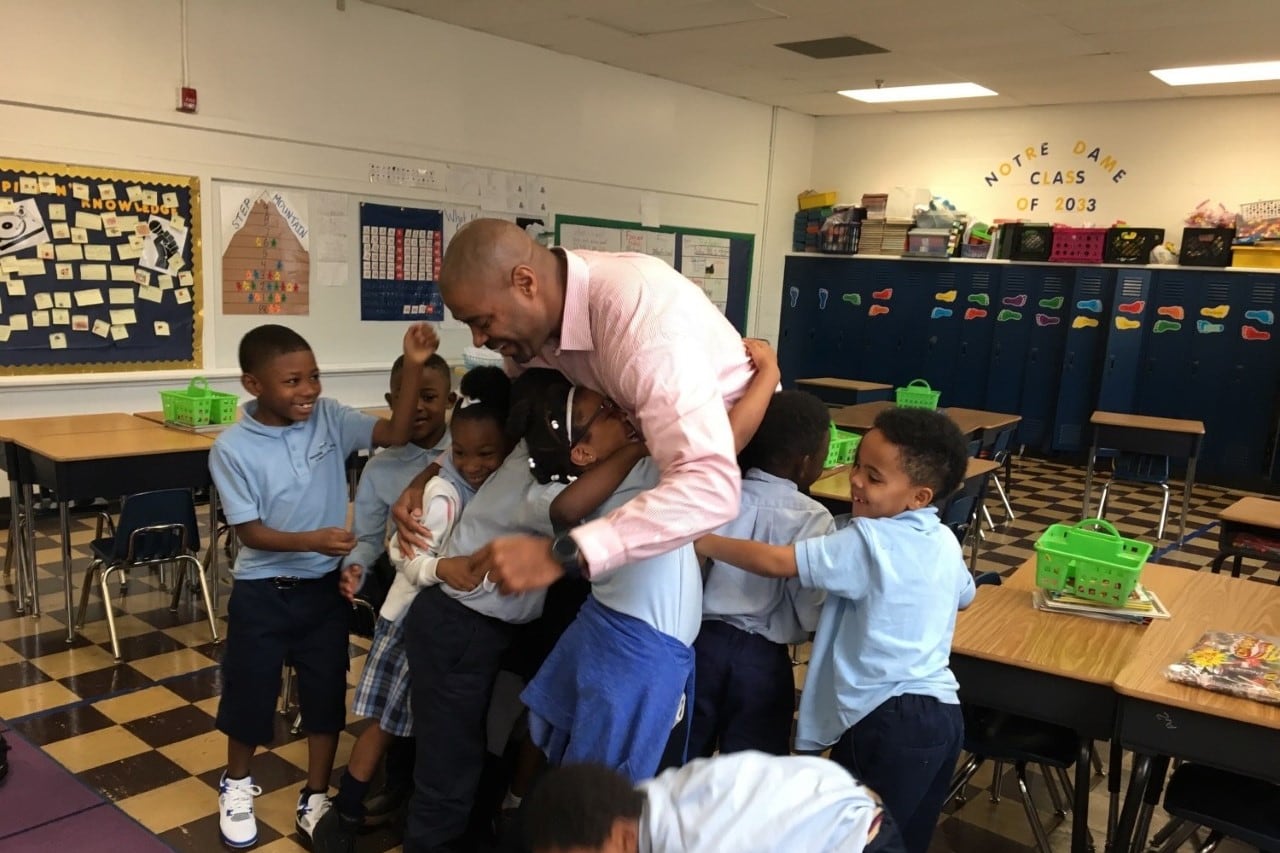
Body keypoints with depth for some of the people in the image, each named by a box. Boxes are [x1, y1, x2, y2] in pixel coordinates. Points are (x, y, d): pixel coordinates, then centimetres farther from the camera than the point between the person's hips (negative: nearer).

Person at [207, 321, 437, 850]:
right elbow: (249, 530, -16)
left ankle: (315, 798, 31)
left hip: (326, 588, 3)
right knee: (250, 694, 15)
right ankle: (237, 785, 44)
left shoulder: (329, 418, -7)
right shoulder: (232, 449, -16)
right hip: (262, 593, -2)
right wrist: (312, 540, -32)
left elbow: (396, 433, -15)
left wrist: (414, 365, -26)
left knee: (326, 694, 12)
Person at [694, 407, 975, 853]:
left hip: (889, 720, -9)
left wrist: (702, 542, -11)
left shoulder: (867, 541, -18)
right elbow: (965, 594, 29)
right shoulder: (946, 543, 8)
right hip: (943, 714, 9)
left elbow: (774, 561, -21)